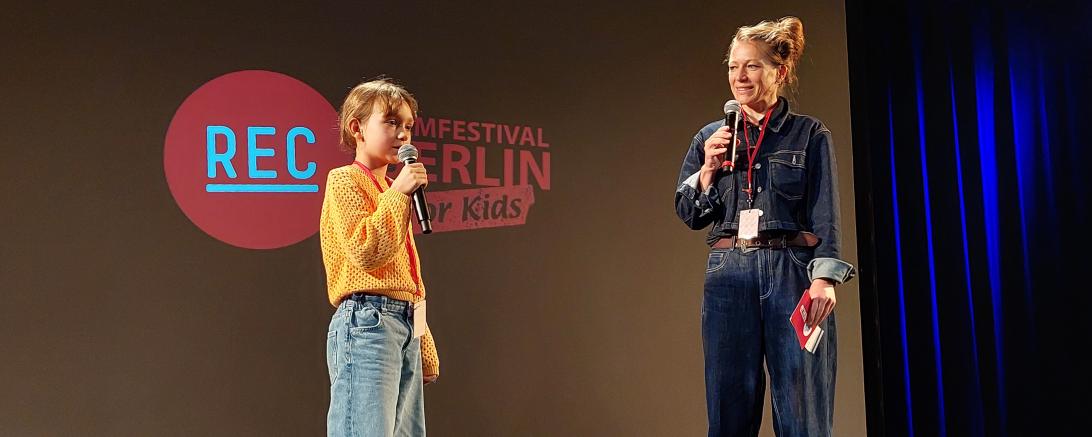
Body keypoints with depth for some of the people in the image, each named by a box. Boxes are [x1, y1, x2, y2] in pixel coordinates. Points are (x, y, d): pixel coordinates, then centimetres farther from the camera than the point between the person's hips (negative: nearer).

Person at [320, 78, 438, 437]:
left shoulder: (392, 190, 22)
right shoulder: (345, 180, -2)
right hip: (367, 324, -9)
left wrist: (424, 348, 22)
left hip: (405, 327, 9)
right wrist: (398, 192, -12)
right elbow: (365, 251, -17)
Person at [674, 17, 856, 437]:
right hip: (729, 275, 3)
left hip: (793, 273, -2)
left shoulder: (810, 134, 5)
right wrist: (709, 169, -3)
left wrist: (824, 277, -14)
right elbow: (689, 215, 13)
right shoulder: (711, 137, 13)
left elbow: (825, 215, -2)